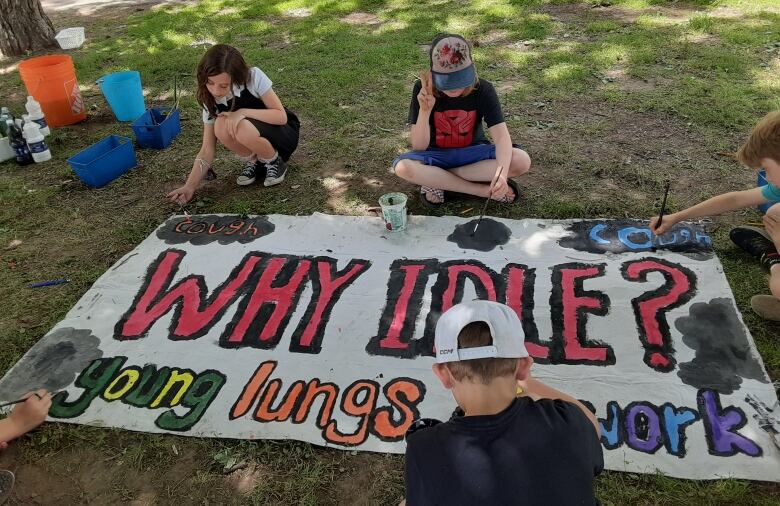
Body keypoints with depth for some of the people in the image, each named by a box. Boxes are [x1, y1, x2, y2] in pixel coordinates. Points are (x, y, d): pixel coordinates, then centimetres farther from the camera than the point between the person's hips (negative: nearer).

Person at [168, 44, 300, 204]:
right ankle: (254, 161, -2)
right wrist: (189, 186, -22)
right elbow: (207, 149, -11)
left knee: (242, 128, -35)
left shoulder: (253, 77, -23)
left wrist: (244, 112, -32)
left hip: (285, 133, -4)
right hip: (257, 144, 4)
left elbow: (281, 116, -21)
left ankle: (274, 161, -7)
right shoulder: (211, 100, -11)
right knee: (221, 126, -28)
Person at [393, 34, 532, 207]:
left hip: (472, 152, 1)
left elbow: (501, 135, -25)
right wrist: (424, 110, -35)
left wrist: (502, 172, -44)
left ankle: (436, 179, -18)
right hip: (437, 155, -1)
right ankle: (484, 190, -24)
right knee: (402, 167, -34)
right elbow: (419, 146, -18)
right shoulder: (423, 90, -18)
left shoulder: (482, 89, -17)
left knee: (522, 161, -27)